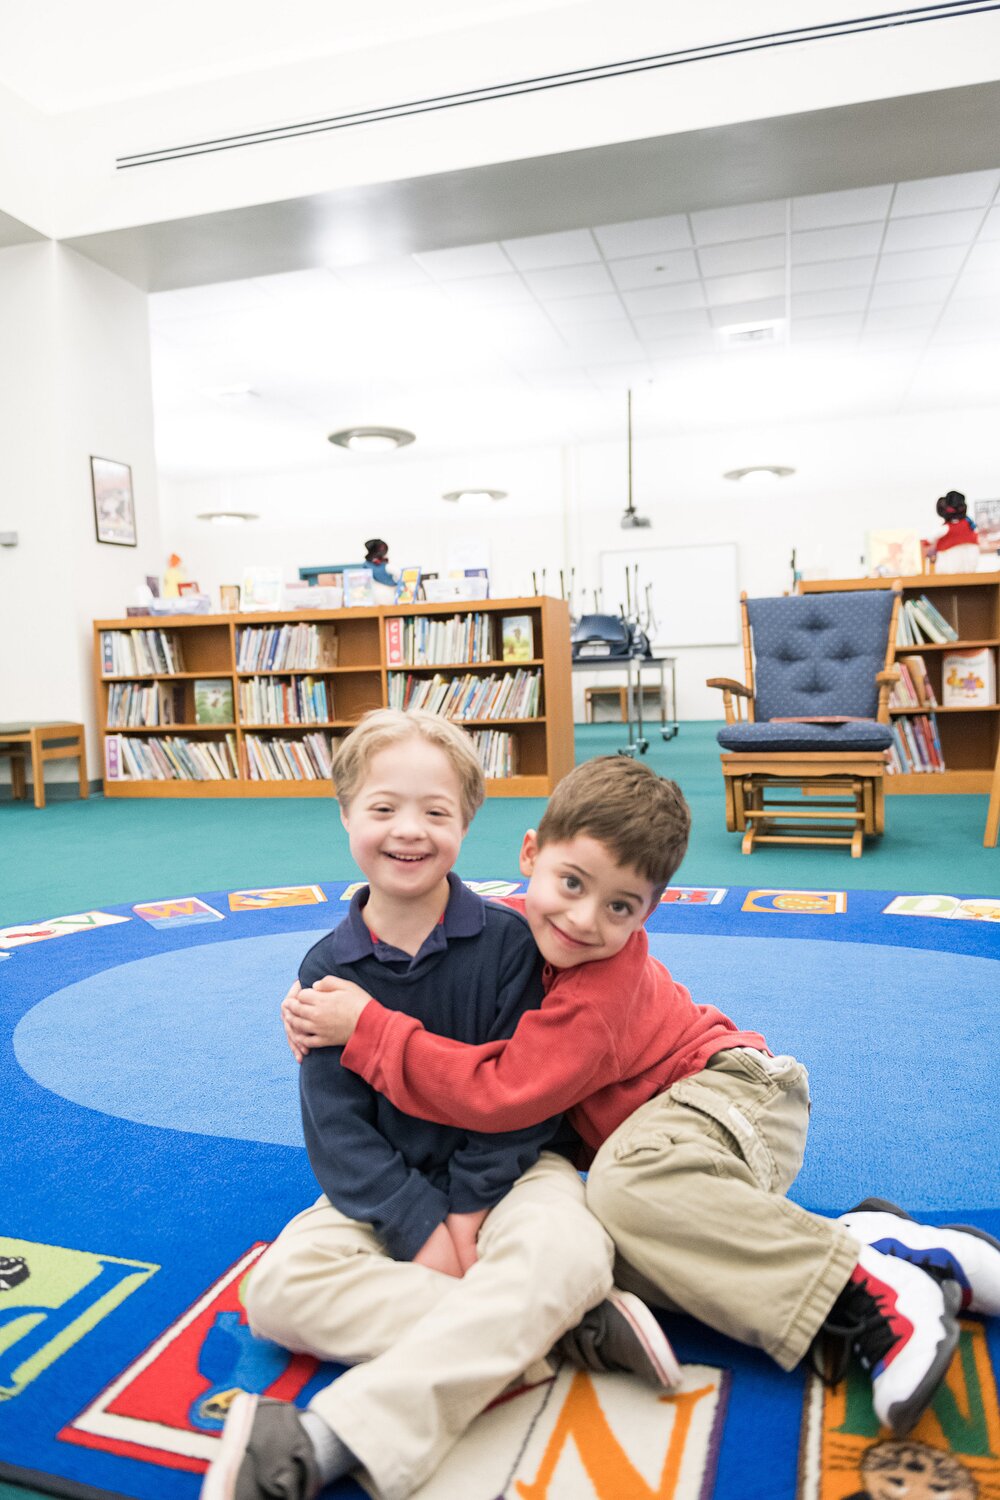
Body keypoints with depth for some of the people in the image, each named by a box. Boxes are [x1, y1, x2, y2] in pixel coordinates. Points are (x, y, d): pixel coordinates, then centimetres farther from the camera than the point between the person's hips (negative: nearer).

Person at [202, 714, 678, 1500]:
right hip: (389, 1187, 3)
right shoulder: (328, 968, -5)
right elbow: (336, 1126, -7)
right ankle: (552, 1330, -26)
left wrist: (469, 1209, -15)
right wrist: (420, 1228, -17)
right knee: (277, 1286, -23)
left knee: (563, 1256, -34)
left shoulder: (507, 940, -10)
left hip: (504, 1169, -2)